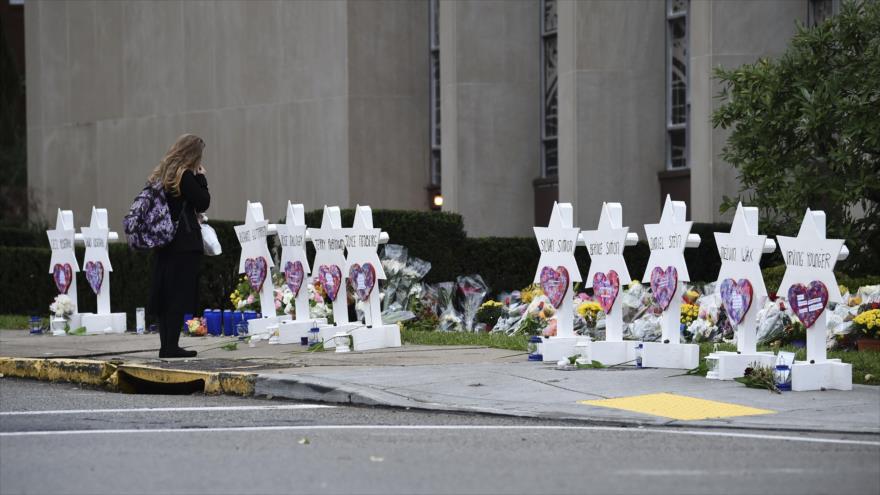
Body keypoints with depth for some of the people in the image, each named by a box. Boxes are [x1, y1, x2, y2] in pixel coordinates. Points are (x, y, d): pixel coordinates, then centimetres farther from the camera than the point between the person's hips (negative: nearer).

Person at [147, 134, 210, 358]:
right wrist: (201, 178, 1)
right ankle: (171, 346, -8)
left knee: (164, 294, 9)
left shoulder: (161, 174, 13)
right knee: (180, 295, -6)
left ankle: (166, 345, 11)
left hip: (165, 244, 8)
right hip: (185, 245, -8)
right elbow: (203, 203, -9)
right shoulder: (185, 176, -12)